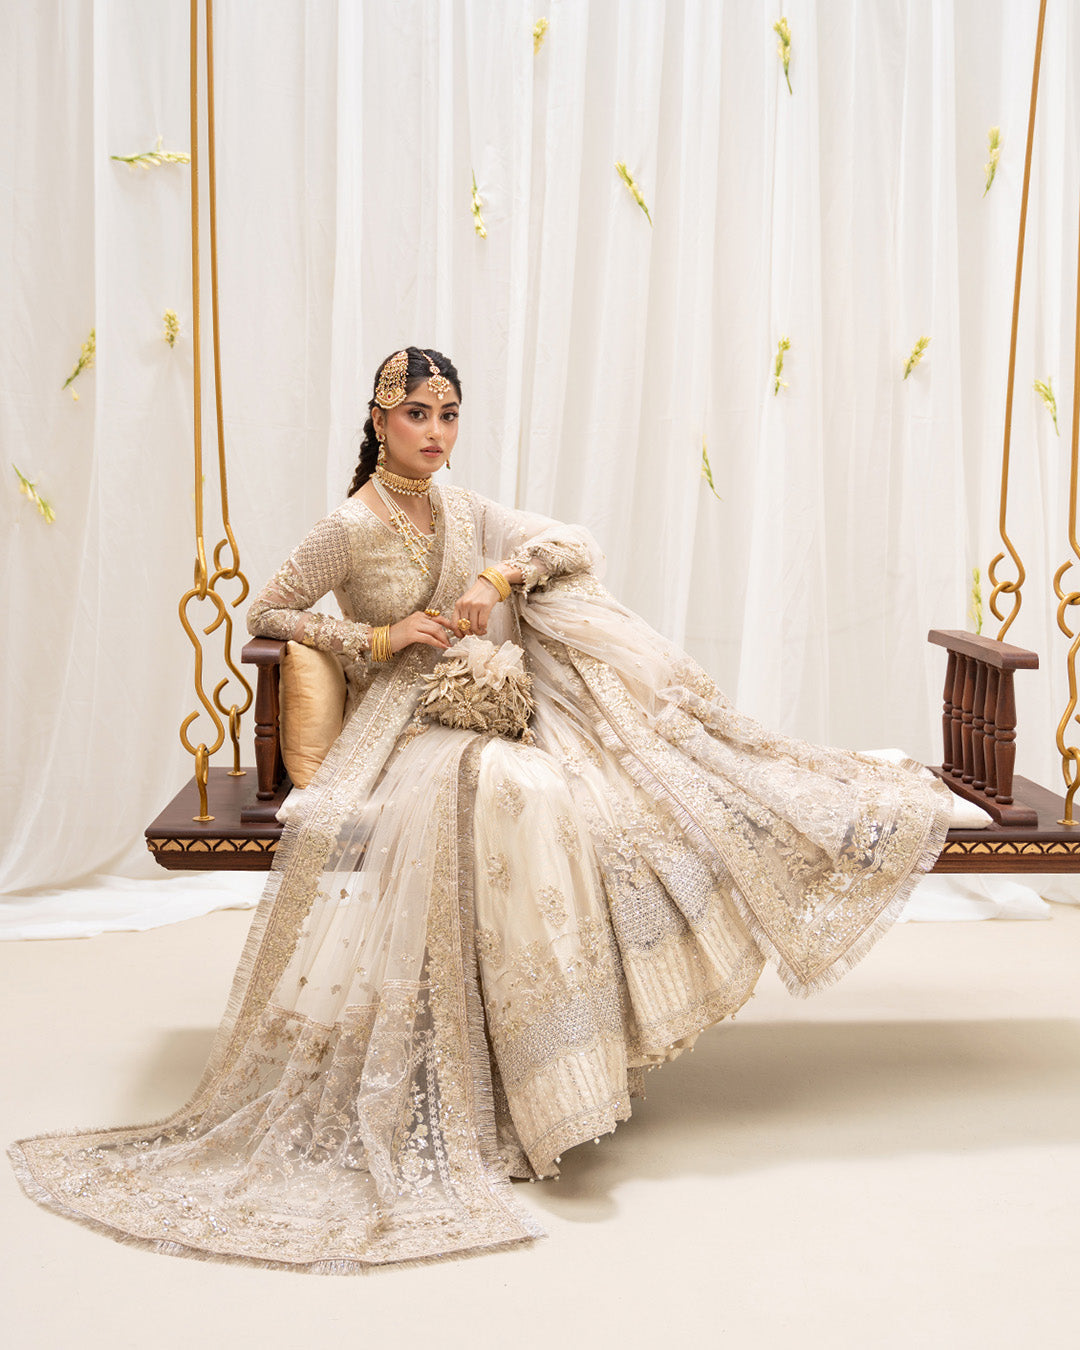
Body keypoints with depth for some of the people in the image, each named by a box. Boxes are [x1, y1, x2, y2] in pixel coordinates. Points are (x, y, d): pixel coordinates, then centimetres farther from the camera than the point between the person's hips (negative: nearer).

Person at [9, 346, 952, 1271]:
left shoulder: (466, 514, 12)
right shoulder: (350, 529, -4)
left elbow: (577, 546, 9)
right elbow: (268, 613, 0)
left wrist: (497, 579, -10)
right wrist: (381, 638, -10)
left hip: (487, 708, 6)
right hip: (409, 729, -6)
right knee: (513, 795, -34)